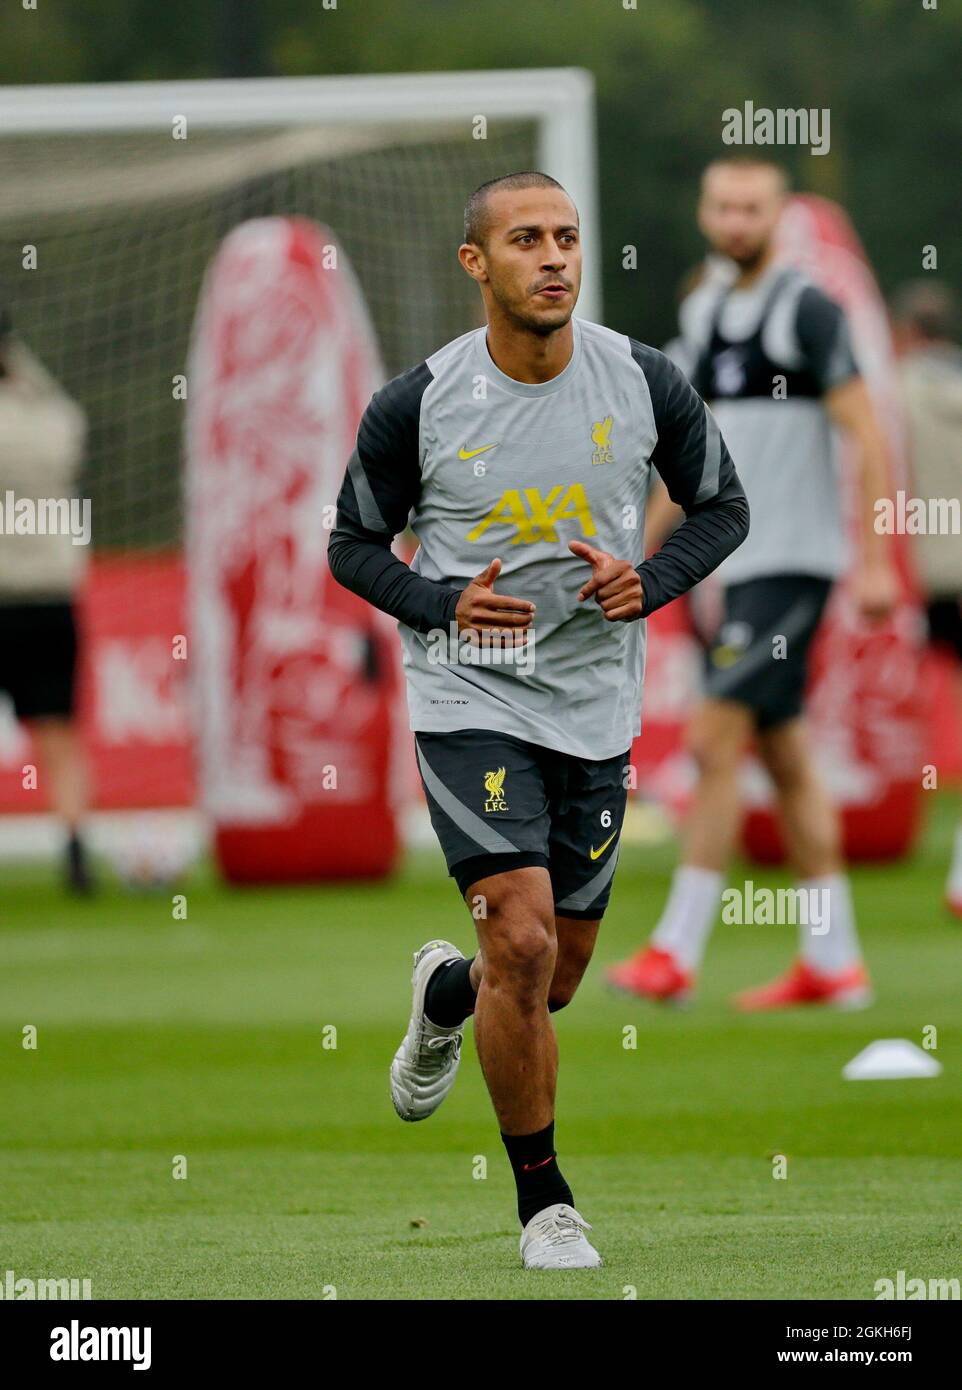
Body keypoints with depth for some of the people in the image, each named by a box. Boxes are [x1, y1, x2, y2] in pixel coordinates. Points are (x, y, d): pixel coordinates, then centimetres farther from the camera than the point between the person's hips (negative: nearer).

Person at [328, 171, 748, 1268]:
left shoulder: (644, 383, -5)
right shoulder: (417, 404, -10)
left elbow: (723, 506, 9)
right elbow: (354, 542, 2)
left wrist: (653, 580, -11)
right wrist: (442, 603, -16)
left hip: (595, 706, 3)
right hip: (469, 697, -3)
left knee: (553, 977, 11)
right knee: (523, 942, -19)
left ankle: (447, 992, 48)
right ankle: (545, 1206, -3)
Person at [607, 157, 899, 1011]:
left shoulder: (807, 311, -9)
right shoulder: (702, 315, 13)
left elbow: (869, 442, -11)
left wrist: (875, 562, -16)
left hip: (793, 560, -8)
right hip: (734, 566, 8)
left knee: (717, 741, -13)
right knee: (785, 758, 8)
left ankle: (677, 950, -12)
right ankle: (833, 963, 12)